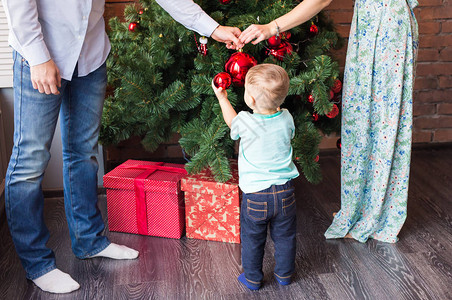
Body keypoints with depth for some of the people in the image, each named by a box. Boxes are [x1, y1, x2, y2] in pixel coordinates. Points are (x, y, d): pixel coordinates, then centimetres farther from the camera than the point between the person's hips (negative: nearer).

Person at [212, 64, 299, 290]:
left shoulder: (246, 123, -17)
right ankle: (284, 275, 37)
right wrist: (274, 101, 23)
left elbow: (230, 120, 7)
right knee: (285, 237, 20)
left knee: (252, 240, 16)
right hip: (284, 192, 3)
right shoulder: (286, 119, -9)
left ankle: (252, 278, 30)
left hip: (255, 195, -3)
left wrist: (222, 97, 24)